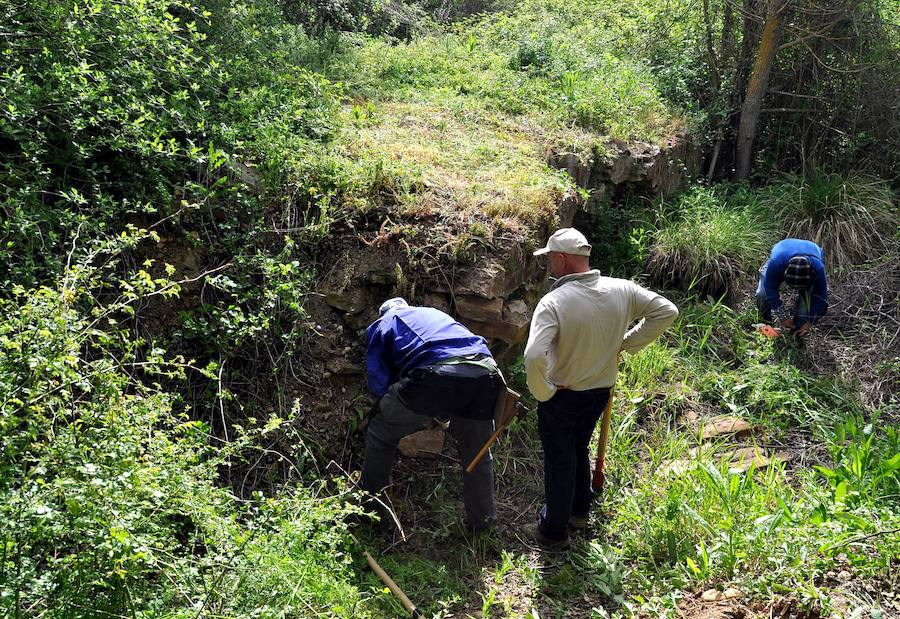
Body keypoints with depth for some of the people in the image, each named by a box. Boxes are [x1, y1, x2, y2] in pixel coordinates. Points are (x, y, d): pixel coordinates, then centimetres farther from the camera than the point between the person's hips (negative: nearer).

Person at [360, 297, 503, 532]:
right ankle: (481, 522, 38)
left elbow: (379, 383, 16)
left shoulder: (381, 325, 26)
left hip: (436, 377, -4)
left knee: (381, 431, 21)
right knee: (477, 455, 25)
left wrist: (413, 415, 31)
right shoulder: (435, 313, 42)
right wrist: (441, 412, 50)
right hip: (485, 375, 5)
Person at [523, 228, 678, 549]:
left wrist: (543, 391, -21)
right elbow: (666, 311, -3)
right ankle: (579, 511, 47)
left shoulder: (553, 302, -29)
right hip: (600, 392, 5)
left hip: (561, 397, -5)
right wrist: (627, 344, 1)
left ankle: (554, 532, 29)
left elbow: (534, 357, -40)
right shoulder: (621, 290, -12)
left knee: (559, 461, 13)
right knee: (579, 450, 28)